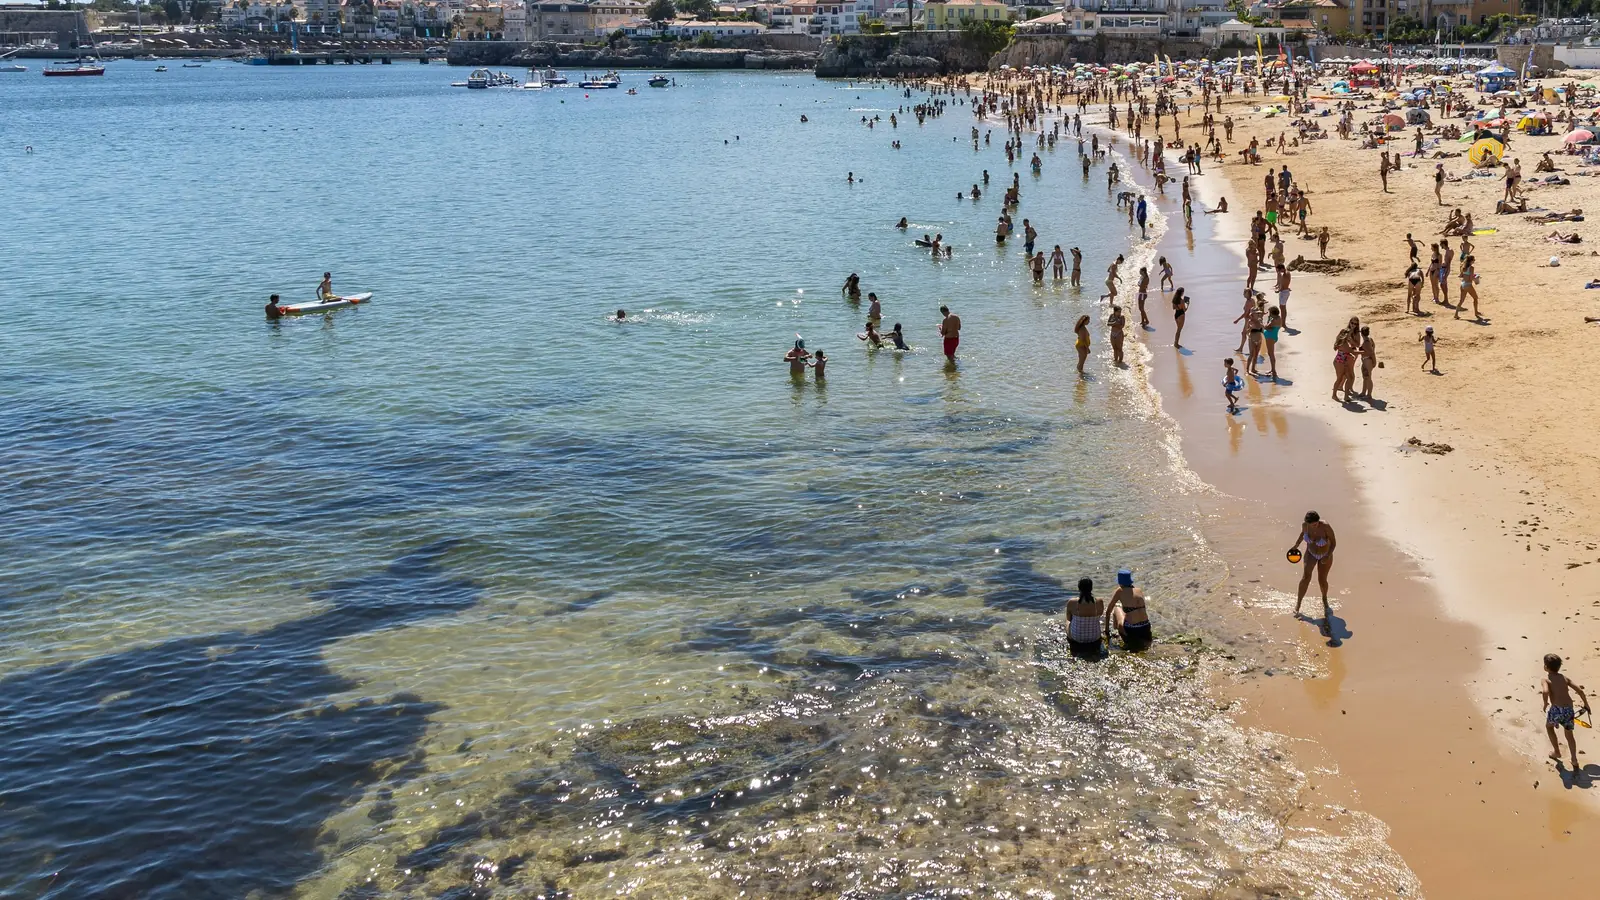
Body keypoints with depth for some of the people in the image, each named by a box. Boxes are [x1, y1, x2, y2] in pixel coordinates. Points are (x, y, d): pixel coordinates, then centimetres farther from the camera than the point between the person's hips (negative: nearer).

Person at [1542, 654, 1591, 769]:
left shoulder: (1546, 679, -3)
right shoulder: (1564, 678, 12)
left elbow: (1545, 692, -24)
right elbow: (1580, 690, 8)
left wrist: (1545, 703, -6)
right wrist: (1586, 704, 20)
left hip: (1557, 709, -4)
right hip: (1569, 709, 4)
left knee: (1549, 726, 28)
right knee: (1569, 734, 24)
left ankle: (1556, 752, 34)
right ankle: (1574, 761, 18)